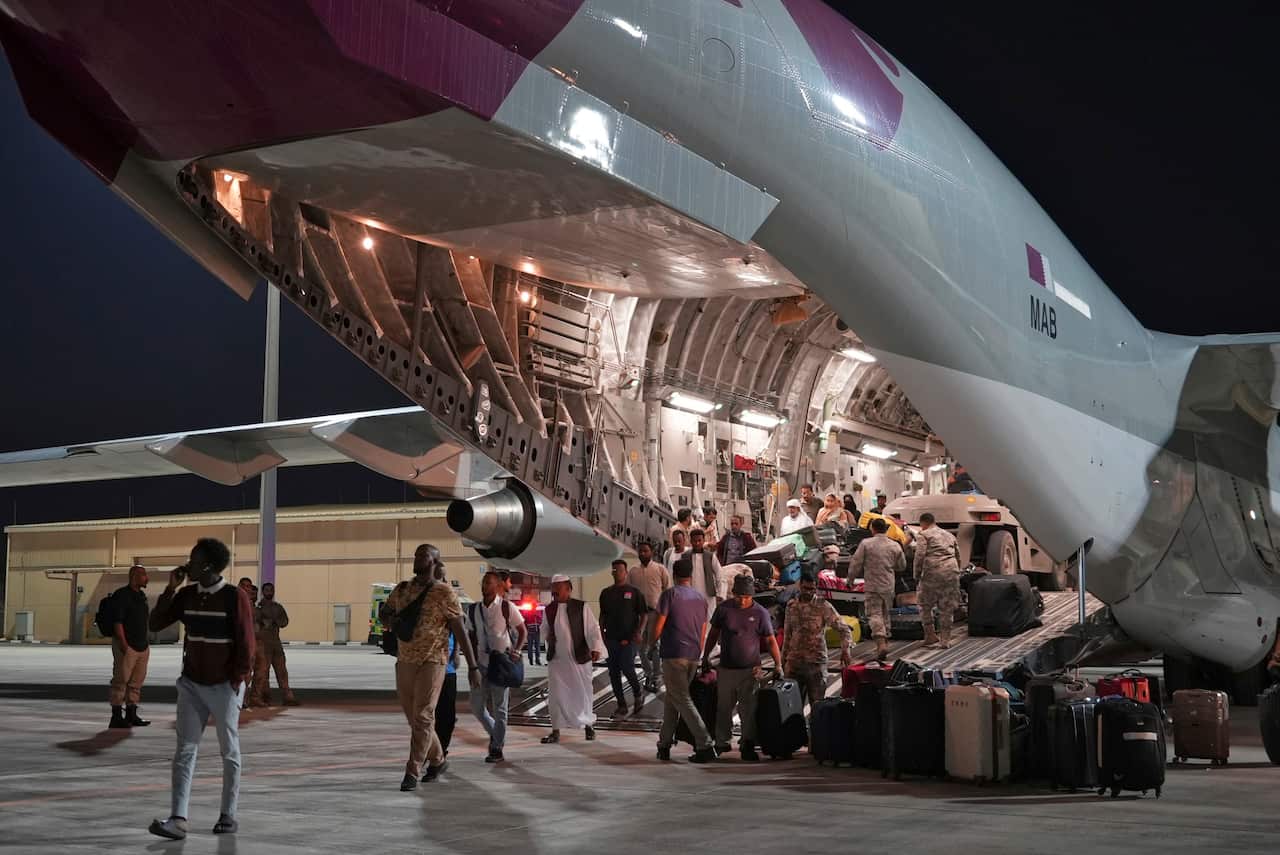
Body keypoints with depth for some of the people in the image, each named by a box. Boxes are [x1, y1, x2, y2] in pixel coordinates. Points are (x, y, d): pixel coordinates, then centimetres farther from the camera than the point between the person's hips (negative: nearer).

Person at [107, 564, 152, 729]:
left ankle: (131, 715, 15)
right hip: (127, 646, -8)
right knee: (121, 680, -6)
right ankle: (117, 717, -4)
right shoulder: (121, 595, -10)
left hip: (142, 645, 8)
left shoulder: (141, 596, 16)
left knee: (136, 681, 9)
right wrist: (123, 643, -21)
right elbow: (117, 621, -15)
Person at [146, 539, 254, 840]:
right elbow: (155, 624, 2)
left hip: (224, 687, -4)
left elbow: (246, 643, -12)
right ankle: (178, 820, -10)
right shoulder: (186, 595, 3)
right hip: (191, 685, 4)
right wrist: (171, 588, -6)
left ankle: (228, 815, 18)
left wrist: (236, 682, -11)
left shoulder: (235, 597, -13)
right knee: (185, 751, -5)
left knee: (230, 752, 7)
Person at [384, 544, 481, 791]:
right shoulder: (401, 590, 10)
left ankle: (412, 772, -11)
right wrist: (392, 623, 1)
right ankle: (437, 760, 31)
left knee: (423, 717, -11)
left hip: (432, 662, -6)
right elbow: (385, 612, 27)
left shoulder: (443, 592, -5)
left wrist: (472, 666, -8)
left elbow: (460, 631, -6)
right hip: (405, 662, 6)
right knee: (413, 718, 12)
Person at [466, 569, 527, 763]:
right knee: (476, 706, 5)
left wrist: (517, 650, -10)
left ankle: (497, 748, 8)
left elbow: (523, 631, 4)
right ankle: (495, 733, 31)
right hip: (482, 662, 4)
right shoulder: (473, 610, 8)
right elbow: (473, 638, 14)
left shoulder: (507, 608, -4)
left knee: (499, 707, 0)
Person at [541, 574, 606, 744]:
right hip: (556, 660, 3)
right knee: (555, 695, 0)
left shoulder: (581, 607, -9)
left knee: (583, 693, 10)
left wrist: (596, 648, -24)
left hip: (579, 659, -3)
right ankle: (556, 731, 8)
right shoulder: (549, 609, 2)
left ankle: (588, 724, 33)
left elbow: (593, 630, -13)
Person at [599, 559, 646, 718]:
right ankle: (621, 705, 12)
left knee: (627, 668, -13)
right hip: (612, 638, 4)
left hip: (629, 638, -4)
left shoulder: (634, 592, 1)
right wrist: (601, 632, 8)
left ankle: (638, 695, 13)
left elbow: (643, 614, 0)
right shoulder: (606, 593, 12)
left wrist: (639, 632, -12)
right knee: (613, 672, 3)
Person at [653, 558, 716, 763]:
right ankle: (665, 743, 20)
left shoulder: (670, 594, -4)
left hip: (673, 654, -6)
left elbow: (659, 625, -8)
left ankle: (705, 745, -15)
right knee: (671, 698, 18)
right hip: (693, 656, 6)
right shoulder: (701, 599, 13)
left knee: (682, 700, -6)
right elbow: (703, 632, 16)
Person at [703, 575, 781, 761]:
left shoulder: (760, 613, -5)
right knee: (723, 707, 9)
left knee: (748, 708, -5)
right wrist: (706, 657, 14)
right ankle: (722, 742, 21)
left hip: (749, 669, -2)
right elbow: (714, 633, 13)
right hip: (726, 668, 2)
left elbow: (770, 640, 0)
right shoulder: (724, 609, 1)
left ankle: (748, 745, 2)